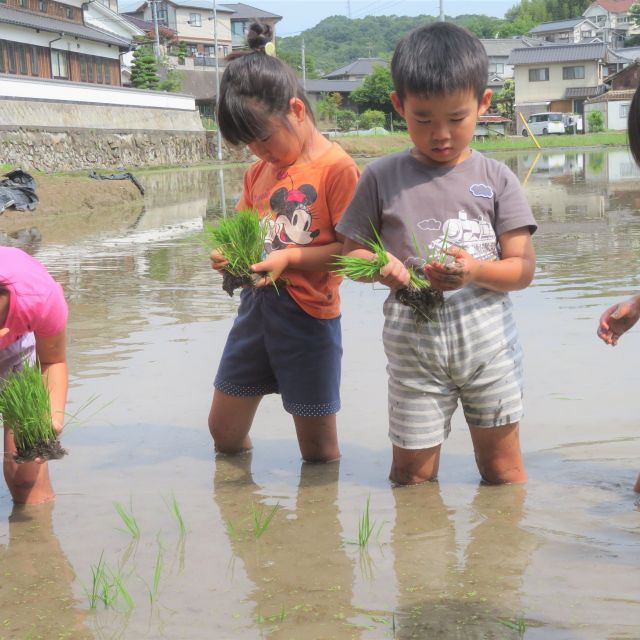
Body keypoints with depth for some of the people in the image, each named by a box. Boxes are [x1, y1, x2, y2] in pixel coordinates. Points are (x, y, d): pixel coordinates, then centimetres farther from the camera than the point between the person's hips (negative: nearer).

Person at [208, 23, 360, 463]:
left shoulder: (337, 168, -14)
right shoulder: (260, 171, 10)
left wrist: (289, 257, -24)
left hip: (309, 315, -7)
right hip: (256, 306, 7)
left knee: (318, 447, 7)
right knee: (224, 432, 15)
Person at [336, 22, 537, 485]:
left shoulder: (496, 180, 2)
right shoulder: (382, 179, 2)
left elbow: (523, 268, -1)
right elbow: (351, 251, 7)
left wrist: (476, 271, -22)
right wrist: (377, 265, -16)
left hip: (487, 338, 0)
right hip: (413, 341, 0)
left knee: (503, 469, 10)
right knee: (412, 475, 6)